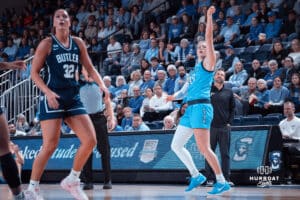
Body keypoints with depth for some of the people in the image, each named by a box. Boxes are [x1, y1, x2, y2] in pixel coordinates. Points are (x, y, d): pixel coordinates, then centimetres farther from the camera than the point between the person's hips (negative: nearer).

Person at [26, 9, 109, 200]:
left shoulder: (78, 43, 10)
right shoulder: (47, 44, -3)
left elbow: (90, 68, 15)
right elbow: (34, 73, -4)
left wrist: (102, 85, -4)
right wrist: (48, 92, -19)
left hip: (73, 98, 5)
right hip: (52, 98, -5)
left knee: (90, 140, -3)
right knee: (50, 146, -11)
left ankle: (72, 180, 15)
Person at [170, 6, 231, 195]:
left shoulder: (208, 62, -1)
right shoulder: (198, 65, 21)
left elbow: (209, 38, -9)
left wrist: (209, 16, -11)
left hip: (201, 106, -9)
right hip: (191, 108, 9)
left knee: (204, 148, -13)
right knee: (176, 145, 10)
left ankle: (222, 182, -8)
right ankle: (196, 176, 17)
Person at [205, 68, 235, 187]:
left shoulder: (229, 92, 11)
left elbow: (232, 109, 12)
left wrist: (229, 122, 2)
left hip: (224, 127, 1)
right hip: (210, 126, -1)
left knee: (225, 153, 1)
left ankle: (226, 178, 4)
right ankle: (210, 178, 4)